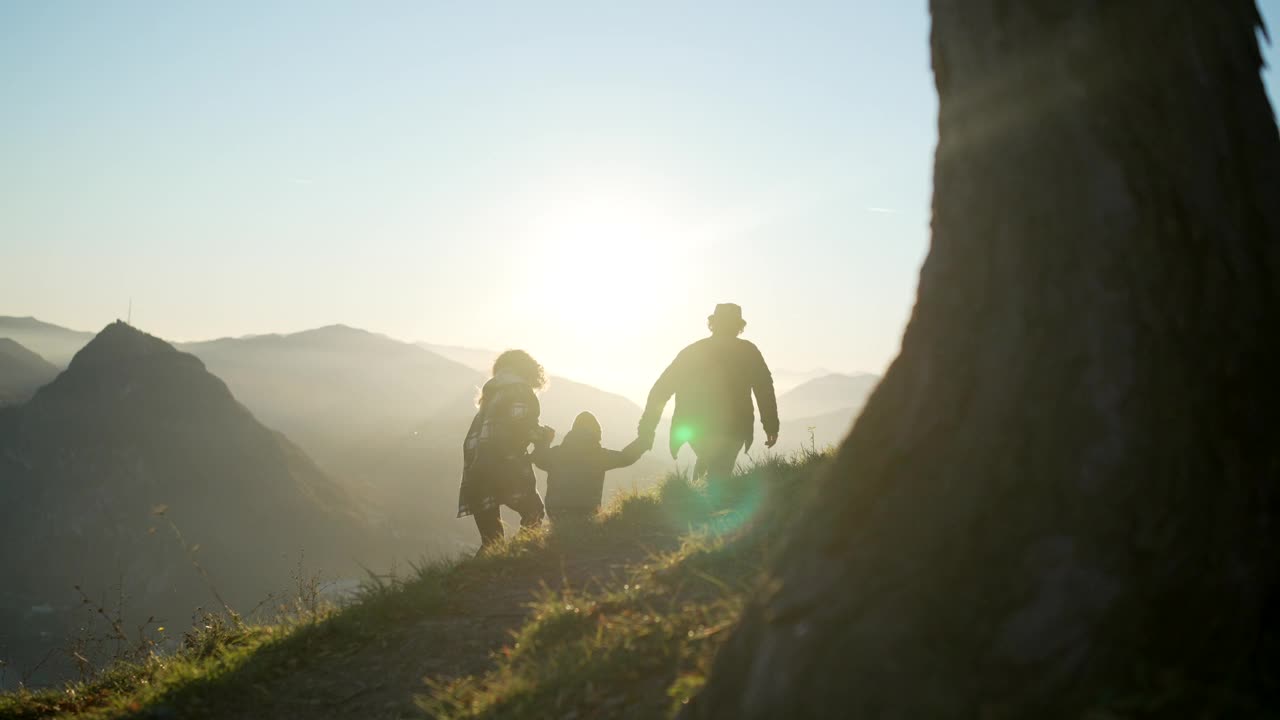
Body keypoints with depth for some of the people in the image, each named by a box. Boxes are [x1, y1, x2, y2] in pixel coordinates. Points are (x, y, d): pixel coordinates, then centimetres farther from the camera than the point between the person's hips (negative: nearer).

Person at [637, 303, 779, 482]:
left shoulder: (691, 352, 12)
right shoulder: (747, 351, 6)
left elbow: (661, 389, 8)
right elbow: (764, 388, -3)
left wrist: (647, 427, 10)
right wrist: (771, 426, 1)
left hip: (695, 428, 3)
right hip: (732, 429, -3)